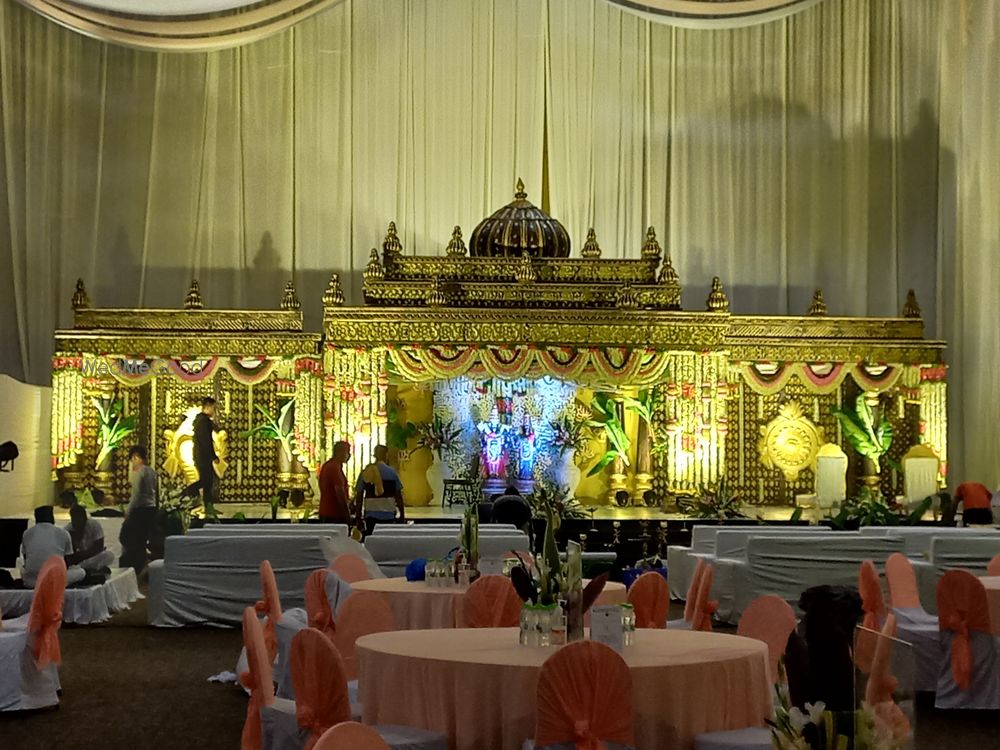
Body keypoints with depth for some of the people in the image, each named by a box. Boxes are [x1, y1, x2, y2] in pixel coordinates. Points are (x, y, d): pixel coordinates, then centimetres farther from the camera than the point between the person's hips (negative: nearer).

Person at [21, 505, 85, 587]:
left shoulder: (27, 534, 7)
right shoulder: (63, 533, 1)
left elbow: (26, 561, 17)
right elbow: (68, 564, 8)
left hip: (30, 581, 2)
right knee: (81, 572, 25)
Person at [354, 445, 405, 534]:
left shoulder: (365, 473, 1)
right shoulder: (392, 472, -4)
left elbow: (359, 496, 3)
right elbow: (398, 496, -2)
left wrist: (358, 518, 9)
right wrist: (402, 516, 8)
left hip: (370, 516, 2)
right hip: (388, 516, -2)